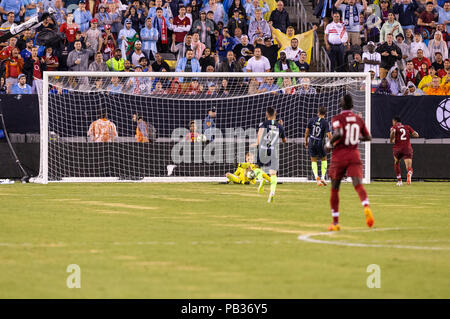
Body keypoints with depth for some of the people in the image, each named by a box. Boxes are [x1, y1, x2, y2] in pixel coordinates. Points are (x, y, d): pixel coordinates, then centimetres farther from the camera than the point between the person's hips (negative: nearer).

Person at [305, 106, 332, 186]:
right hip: (320, 144, -2)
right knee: (324, 160, 18)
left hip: (311, 143, 2)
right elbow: (329, 135, -16)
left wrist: (306, 141, 19)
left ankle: (316, 177, -6)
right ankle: (323, 177, 8)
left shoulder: (312, 120, -2)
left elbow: (307, 131, 5)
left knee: (313, 161, 14)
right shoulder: (325, 122, -10)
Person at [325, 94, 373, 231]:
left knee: (334, 189, 11)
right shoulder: (359, 119, 9)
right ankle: (367, 207, -44)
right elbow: (368, 137, 17)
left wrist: (329, 143, -9)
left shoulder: (337, 119, -6)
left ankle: (335, 222, 15)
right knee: (358, 184, -13)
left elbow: (338, 133, -25)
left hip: (339, 157, -3)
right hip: (354, 156, 3)